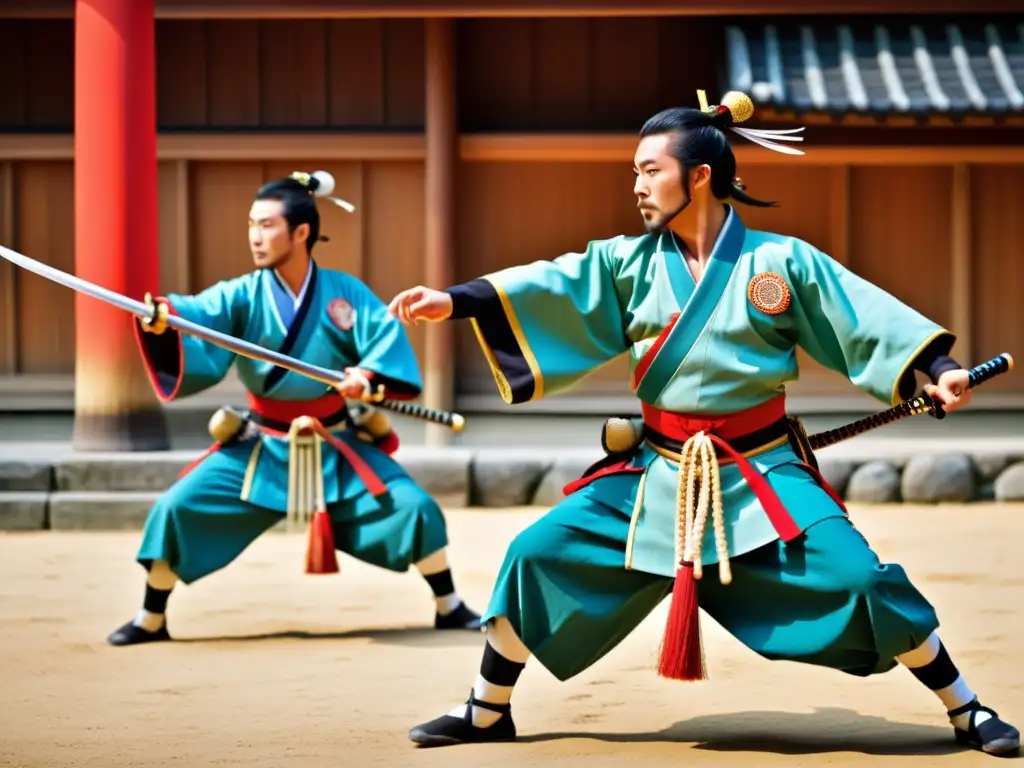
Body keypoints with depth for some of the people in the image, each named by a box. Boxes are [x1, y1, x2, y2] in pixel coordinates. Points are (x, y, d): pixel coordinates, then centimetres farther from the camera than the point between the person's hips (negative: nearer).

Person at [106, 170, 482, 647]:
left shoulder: (345, 292, -11)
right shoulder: (243, 295, -11)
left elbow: (387, 336, -21)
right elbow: (199, 315, -29)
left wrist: (368, 374, -42)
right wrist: (162, 317, -51)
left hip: (338, 447, 0)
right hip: (263, 446, 1)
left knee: (413, 508, -10)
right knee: (177, 509, -9)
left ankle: (449, 608, 13)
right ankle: (150, 621, 9)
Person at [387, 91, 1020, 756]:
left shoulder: (782, 262, -7)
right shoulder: (631, 262, -1)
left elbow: (866, 316, -6)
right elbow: (552, 285, -11)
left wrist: (939, 369, -18)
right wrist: (451, 302, -23)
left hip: (761, 473, -3)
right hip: (656, 473, 3)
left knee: (858, 578, -15)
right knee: (537, 556, -4)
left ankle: (967, 712, 4)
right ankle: (487, 713, 16)